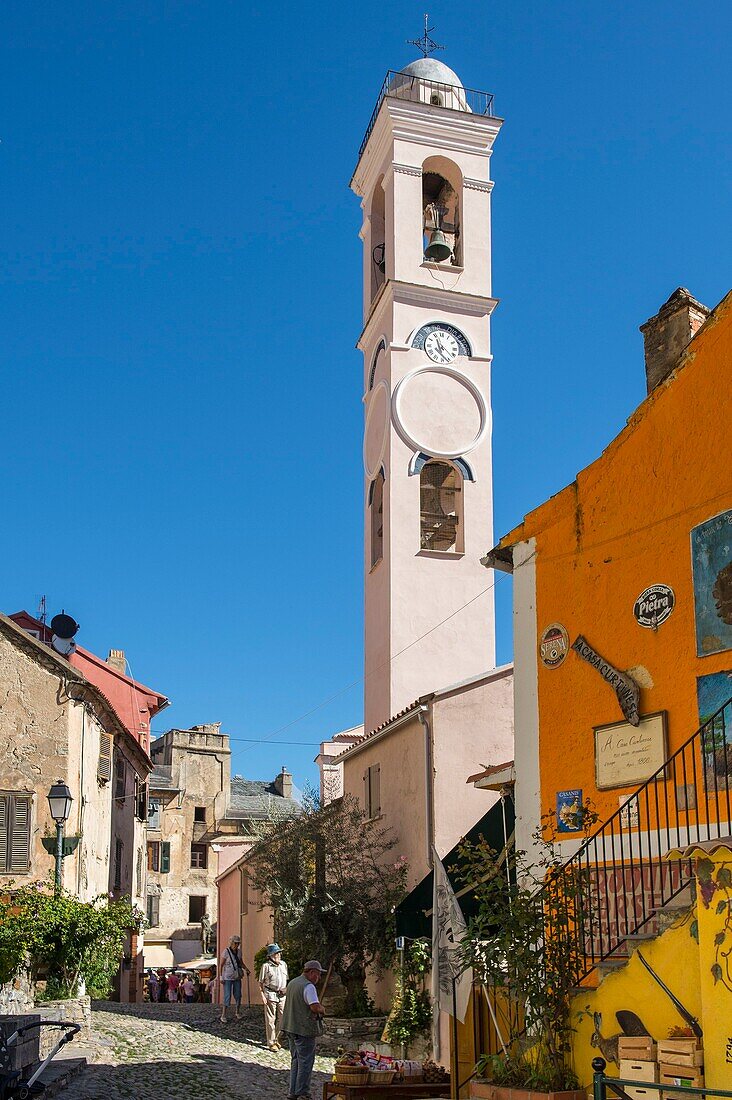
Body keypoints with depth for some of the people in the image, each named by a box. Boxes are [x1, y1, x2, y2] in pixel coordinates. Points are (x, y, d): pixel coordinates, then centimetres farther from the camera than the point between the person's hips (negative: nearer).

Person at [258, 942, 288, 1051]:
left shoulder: (283, 964, 10)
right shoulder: (266, 966, -6)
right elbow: (261, 983, -3)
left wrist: (286, 989, 6)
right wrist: (263, 995, -10)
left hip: (282, 995, 5)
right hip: (270, 995, -5)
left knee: (281, 1019, 9)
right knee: (270, 1020, 0)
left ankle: (276, 1039, 25)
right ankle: (271, 1043, 9)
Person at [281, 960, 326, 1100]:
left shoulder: (292, 983, 13)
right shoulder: (308, 986, -18)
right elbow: (315, 1007, -27)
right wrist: (321, 1009, -5)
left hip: (290, 1027, 9)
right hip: (304, 1029, -9)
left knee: (295, 1060, 17)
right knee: (305, 1061, 0)